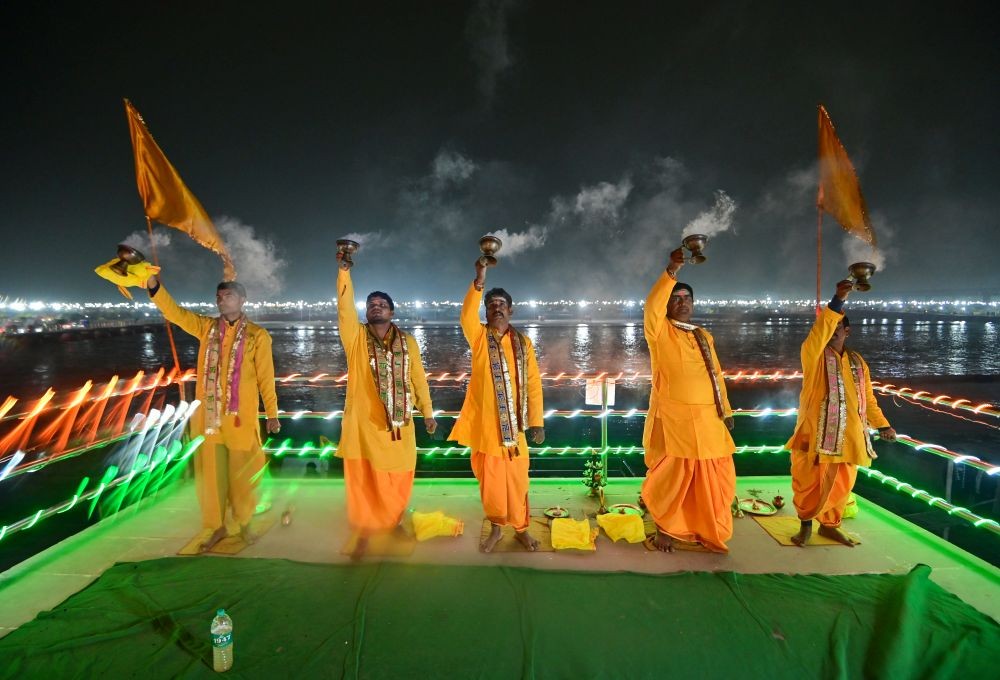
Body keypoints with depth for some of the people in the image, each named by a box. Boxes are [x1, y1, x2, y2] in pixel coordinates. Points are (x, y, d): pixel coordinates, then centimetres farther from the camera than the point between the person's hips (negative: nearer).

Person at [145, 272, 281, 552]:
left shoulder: (257, 335, -2)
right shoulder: (206, 326, 7)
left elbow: (265, 377, -2)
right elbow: (174, 312, -1)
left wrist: (272, 414, -2)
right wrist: (153, 283, -16)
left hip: (241, 416, -3)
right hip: (208, 415, 3)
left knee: (241, 472, 7)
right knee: (211, 472, 10)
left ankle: (244, 523, 26)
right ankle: (219, 527, 24)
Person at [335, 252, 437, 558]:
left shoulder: (407, 341, 7)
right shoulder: (356, 337, 2)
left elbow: (418, 377, 11)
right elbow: (345, 307, -13)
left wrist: (427, 412, 12)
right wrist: (344, 270, -24)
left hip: (399, 424, 2)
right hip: (363, 423, -1)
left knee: (398, 482, 11)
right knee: (363, 482, 5)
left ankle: (393, 525, 33)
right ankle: (364, 533, 19)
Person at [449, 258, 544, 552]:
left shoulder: (522, 342, 3)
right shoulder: (479, 337, -1)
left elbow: (533, 383, 3)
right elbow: (467, 317, -23)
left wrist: (536, 421, -1)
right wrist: (478, 283, -35)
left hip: (514, 423, 1)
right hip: (486, 423, -1)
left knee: (517, 480, 10)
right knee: (490, 480, 10)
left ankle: (521, 529, 28)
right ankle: (496, 528, 28)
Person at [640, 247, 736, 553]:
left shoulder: (704, 336, 17)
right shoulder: (659, 331, 0)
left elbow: (716, 375, 17)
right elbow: (651, 306, -21)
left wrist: (726, 410, 13)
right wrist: (671, 270, -27)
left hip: (707, 418, 5)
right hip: (672, 418, -5)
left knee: (713, 478, 9)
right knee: (671, 477, 1)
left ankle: (706, 531, 26)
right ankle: (664, 529, 19)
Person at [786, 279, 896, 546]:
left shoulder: (858, 362, 12)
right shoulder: (813, 354, -3)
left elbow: (867, 398, 18)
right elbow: (819, 333, -25)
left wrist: (882, 424, 13)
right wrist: (837, 301, -32)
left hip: (847, 435, 4)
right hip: (816, 432, -4)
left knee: (840, 484, 12)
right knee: (809, 482, 1)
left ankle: (829, 525, 30)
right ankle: (806, 524, 20)